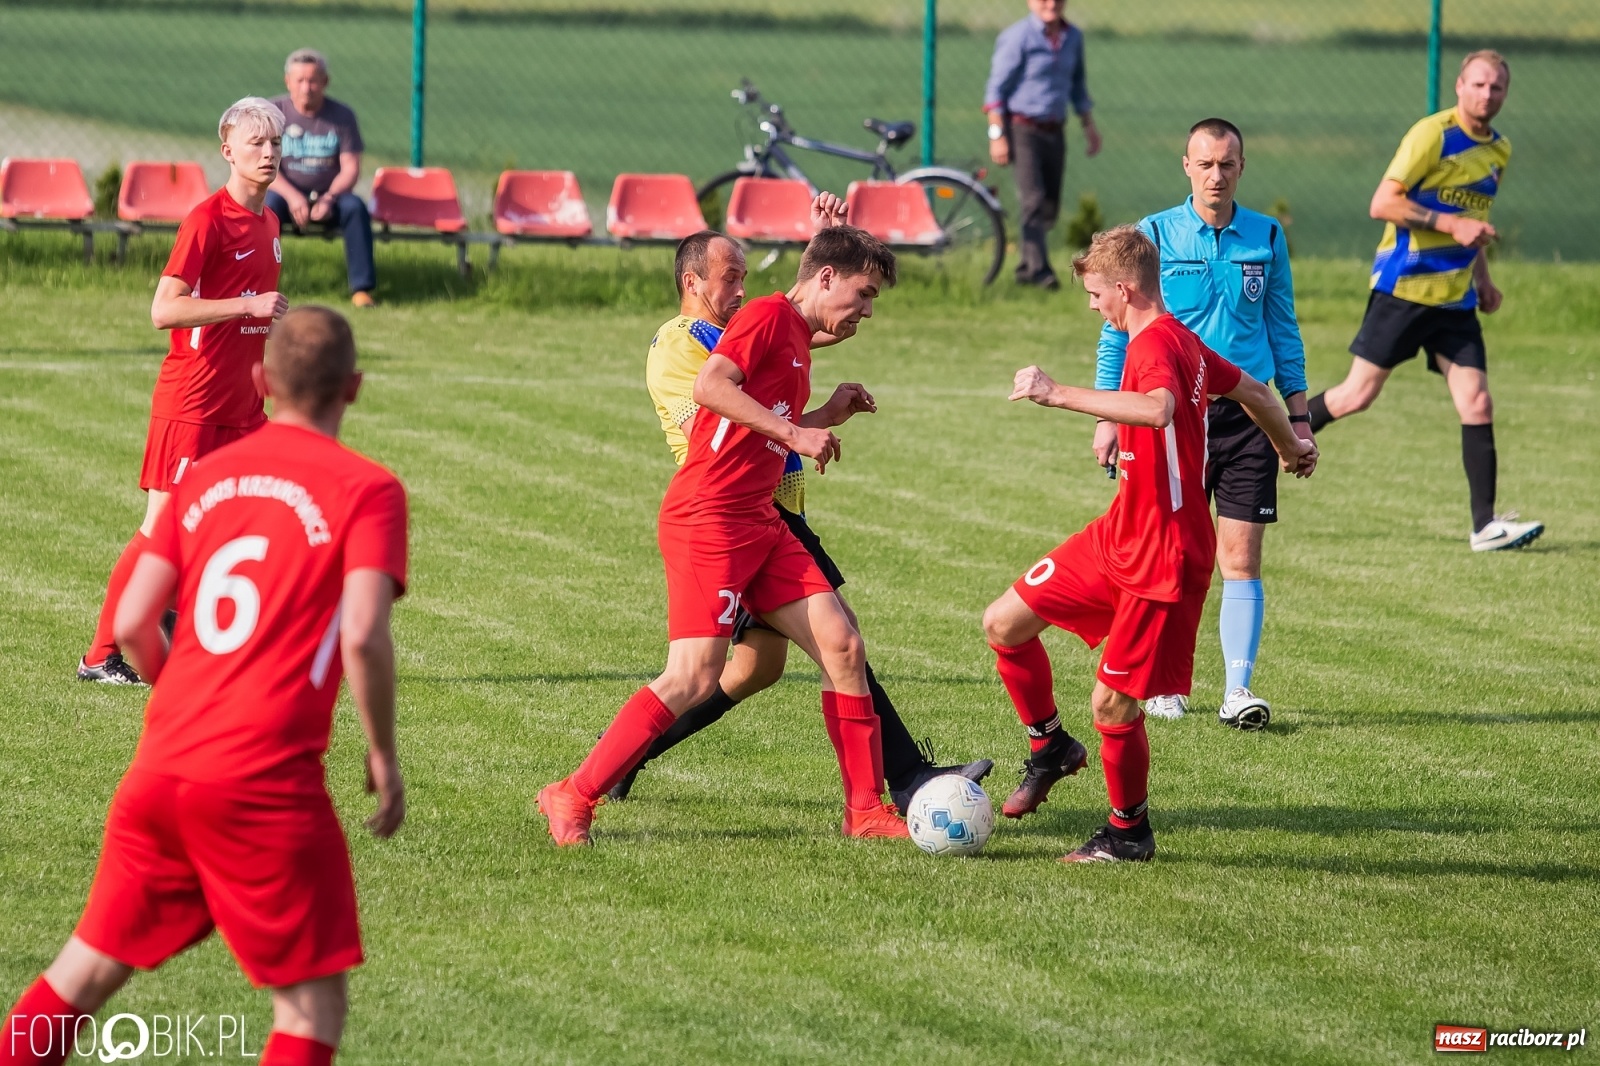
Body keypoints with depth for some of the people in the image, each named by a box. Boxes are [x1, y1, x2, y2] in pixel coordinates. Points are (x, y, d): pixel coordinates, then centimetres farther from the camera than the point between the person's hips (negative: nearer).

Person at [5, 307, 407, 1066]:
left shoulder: (207, 476, 12)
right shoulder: (366, 490, -3)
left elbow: (131, 625, 9)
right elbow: (363, 636, -16)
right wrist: (383, 756, -4)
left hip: (161, 765, 5)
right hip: (266, 777, -5)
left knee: (90, 966, 17)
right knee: (313, 1000, 3)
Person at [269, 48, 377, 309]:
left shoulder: (341, 116, 1)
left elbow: (350, 168, -4)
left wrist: (329, 199, -23)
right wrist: (293, 197, -23)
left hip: (329, 194, 1)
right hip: (286, 192, -1)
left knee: (355, 207, -30)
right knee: (268, 205, -34)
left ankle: (361, 288, -27)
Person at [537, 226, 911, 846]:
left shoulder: (797, 341, 21)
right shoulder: (769, 315, -7)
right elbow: (710, 385, -21)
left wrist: (828, 416, 17)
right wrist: (794, 433, -20)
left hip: (759, 525, 10)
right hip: (707, 519, -10)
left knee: (842, 647, 2)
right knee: (694, 679, -14)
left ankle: (865, 810, 9)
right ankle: (572, 799, -6)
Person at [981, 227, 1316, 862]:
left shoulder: (1156, 345, -20)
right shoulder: (1181, 342, 11)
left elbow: (1158, 409, -44)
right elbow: (1251, 390, 26)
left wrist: (1059, 395, -44)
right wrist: (1290, 447, 45)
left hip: (1165, 558, -10)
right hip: (1119, 535, 10)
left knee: (1112, 703, -6)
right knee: (1005, 623, 7)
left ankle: (1129, 833, 12)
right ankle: (1049, 748, 25)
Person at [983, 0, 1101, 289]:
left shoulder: (1073, 37, 11)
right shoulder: (1017, 37, -9)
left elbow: (1078, 85, 23)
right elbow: (996, 88, -8)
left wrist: (1089, 125, 17)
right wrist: (997, 135, -14)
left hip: (1054, 132, 7)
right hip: (1022, 129, -7)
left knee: (1050, 208, 7)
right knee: (1033, 201, -16)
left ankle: (1025, 269, 18)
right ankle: (1039, 270, -19)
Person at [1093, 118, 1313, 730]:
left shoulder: (1267, 238, 8)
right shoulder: (1153, 236, 0)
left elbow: (1283, 330, 15)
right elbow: (1118, 329, 4)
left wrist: (1298, 414, 10)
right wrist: (1108, 415, -2)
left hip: (1246, 413, 1)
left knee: (1241, 558, -5)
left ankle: (1237, 690, -5)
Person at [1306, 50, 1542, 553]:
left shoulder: (1499, 151, 13)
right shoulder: (1432, 135, -11)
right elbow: (1383, 203, -16)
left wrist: (1482, 280, 19)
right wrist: (1449, 224, -23)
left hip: (1455, 298, 6)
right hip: (1403, 286, -6)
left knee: (1478, 404, -5)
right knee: (1357, 395, -3)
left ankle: (1485, 524, -6)